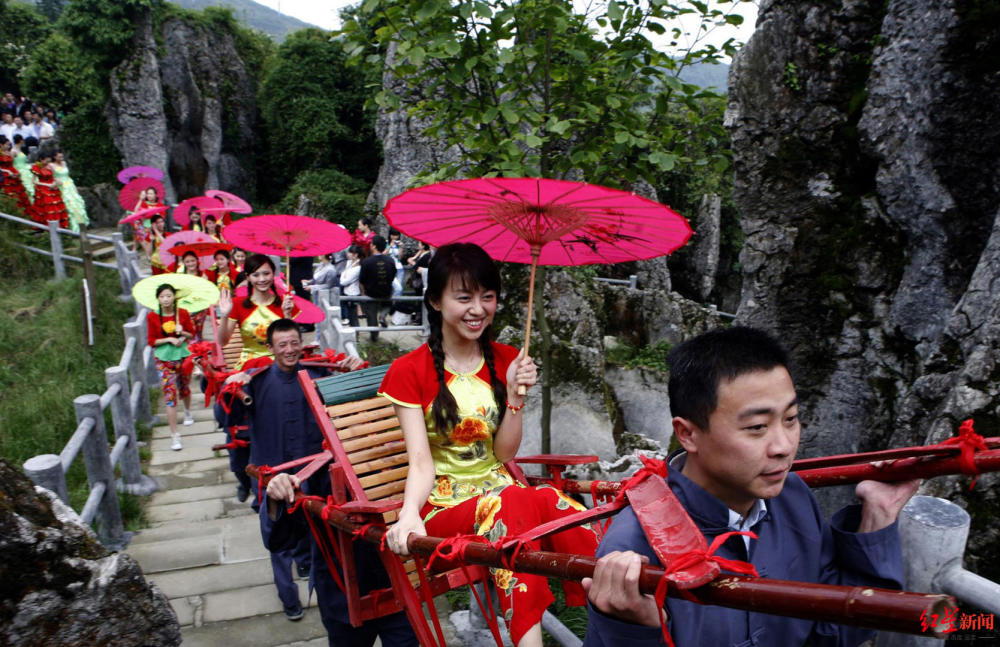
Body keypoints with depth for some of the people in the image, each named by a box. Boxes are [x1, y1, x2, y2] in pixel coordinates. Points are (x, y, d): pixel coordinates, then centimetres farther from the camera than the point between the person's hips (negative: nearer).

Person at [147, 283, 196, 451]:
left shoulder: (183, 313, -5)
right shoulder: (152, 317, -7)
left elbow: (192, 334, 2)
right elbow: (152, 341, -3)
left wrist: (182, 332, -18)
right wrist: (169, 339, -18)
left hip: (183, 355, 2)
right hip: (164, 359, -2)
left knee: (184, 388, 19)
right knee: (169, 394, -8)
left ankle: (188, 412, 53)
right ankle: (174, 435, -5)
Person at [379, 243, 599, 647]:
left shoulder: (506, 360, 8)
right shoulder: (409, 372, -3)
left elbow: (505, 454, 4)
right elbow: (421, 462, -12)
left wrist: (514, 394, -11)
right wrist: (409, 515, -33)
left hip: (501, 489, 3)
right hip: (444, 505, -3)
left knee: (565, 509, -31)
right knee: (512, 504, -36)